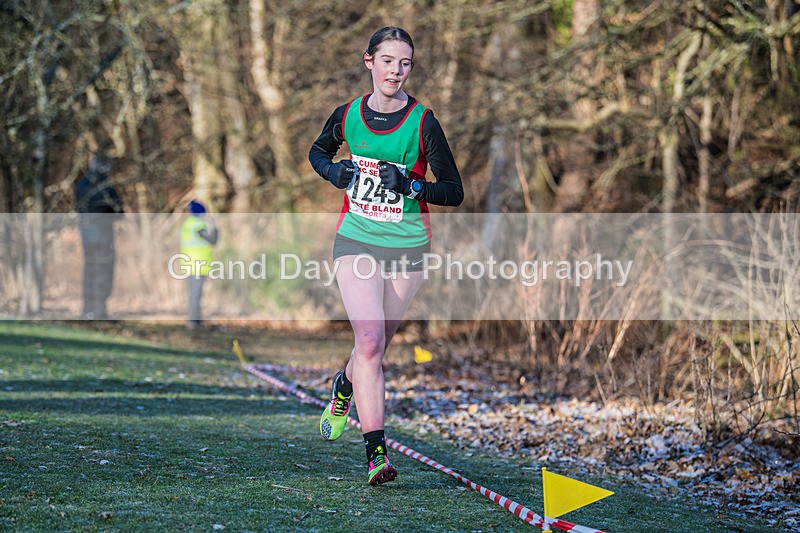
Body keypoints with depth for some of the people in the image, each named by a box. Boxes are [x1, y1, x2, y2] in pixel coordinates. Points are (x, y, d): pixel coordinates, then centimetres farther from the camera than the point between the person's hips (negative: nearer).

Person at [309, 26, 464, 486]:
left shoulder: (423, 122, -9)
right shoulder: (347, 115, -1)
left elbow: (455, 191, -6)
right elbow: (318, 151, 21)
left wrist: (412, 186, -23)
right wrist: (333, 171, -1)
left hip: (408, 246, 0)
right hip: (357, 241, 0)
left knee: (376, 346, 12)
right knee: (370, 342, -17)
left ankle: (344, 388, 47)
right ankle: (376, 452, -17)